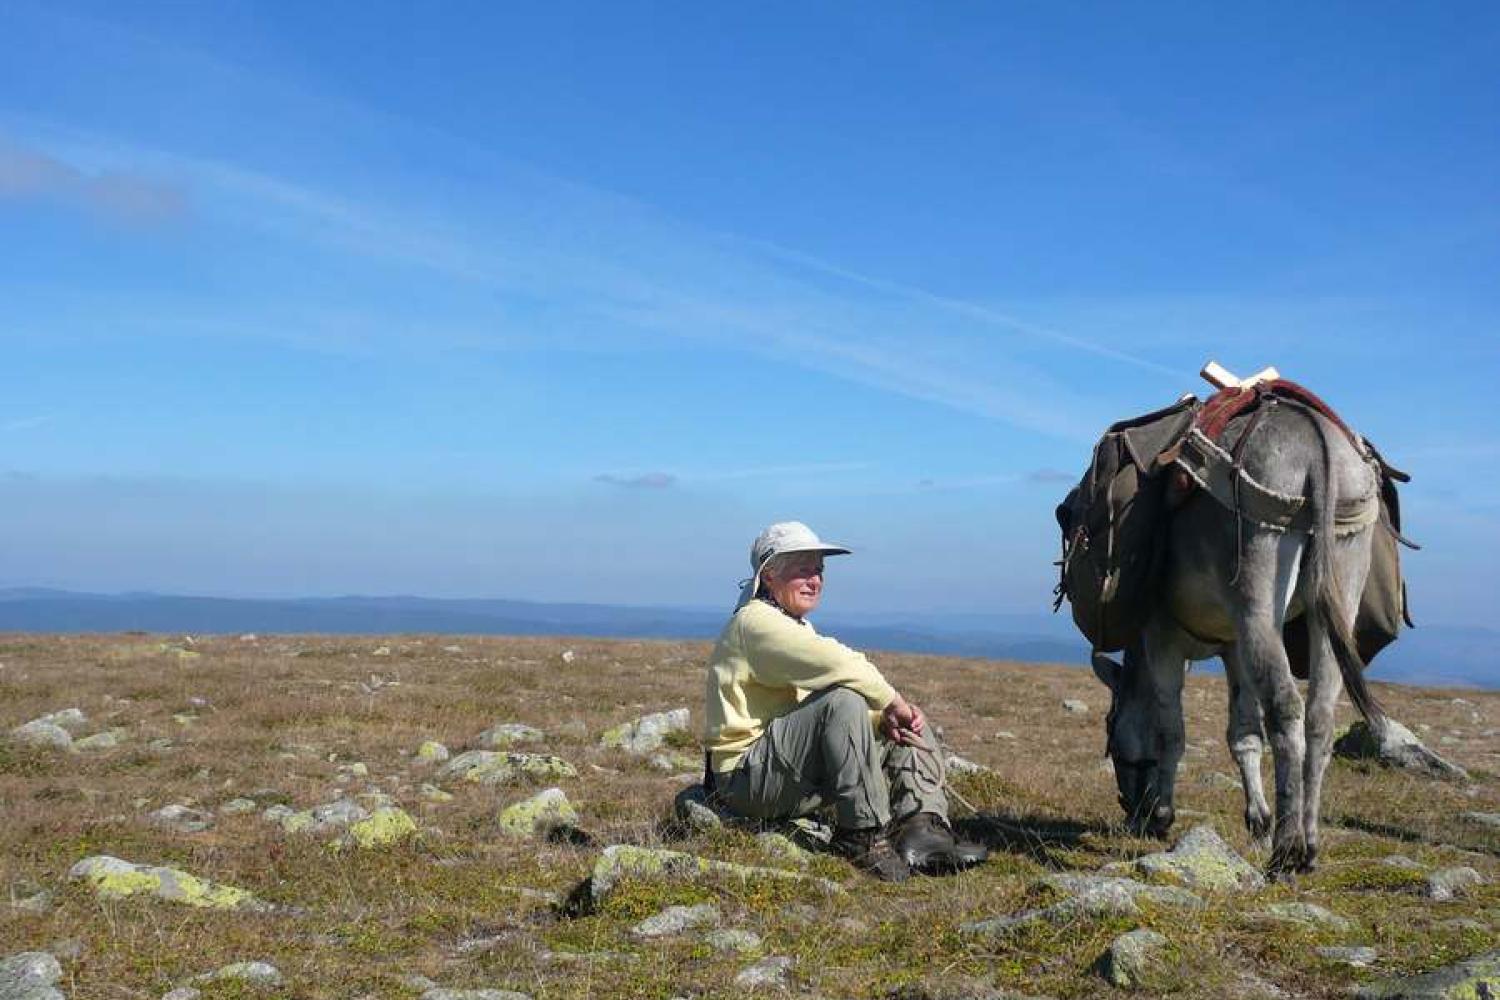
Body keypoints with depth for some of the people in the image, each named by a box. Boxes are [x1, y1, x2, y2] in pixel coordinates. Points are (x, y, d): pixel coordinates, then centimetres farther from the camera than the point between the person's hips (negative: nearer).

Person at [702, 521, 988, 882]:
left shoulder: (800, 629, 23)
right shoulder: (756, 621, -10)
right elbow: (835, 664, -24)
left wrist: (887, 716, -7)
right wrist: (891, 700, -13)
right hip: (746, 776, -10)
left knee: (906, 727, 8)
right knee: (843, 701, -30)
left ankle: (921, 828, -14)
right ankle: (863, 834, -24)